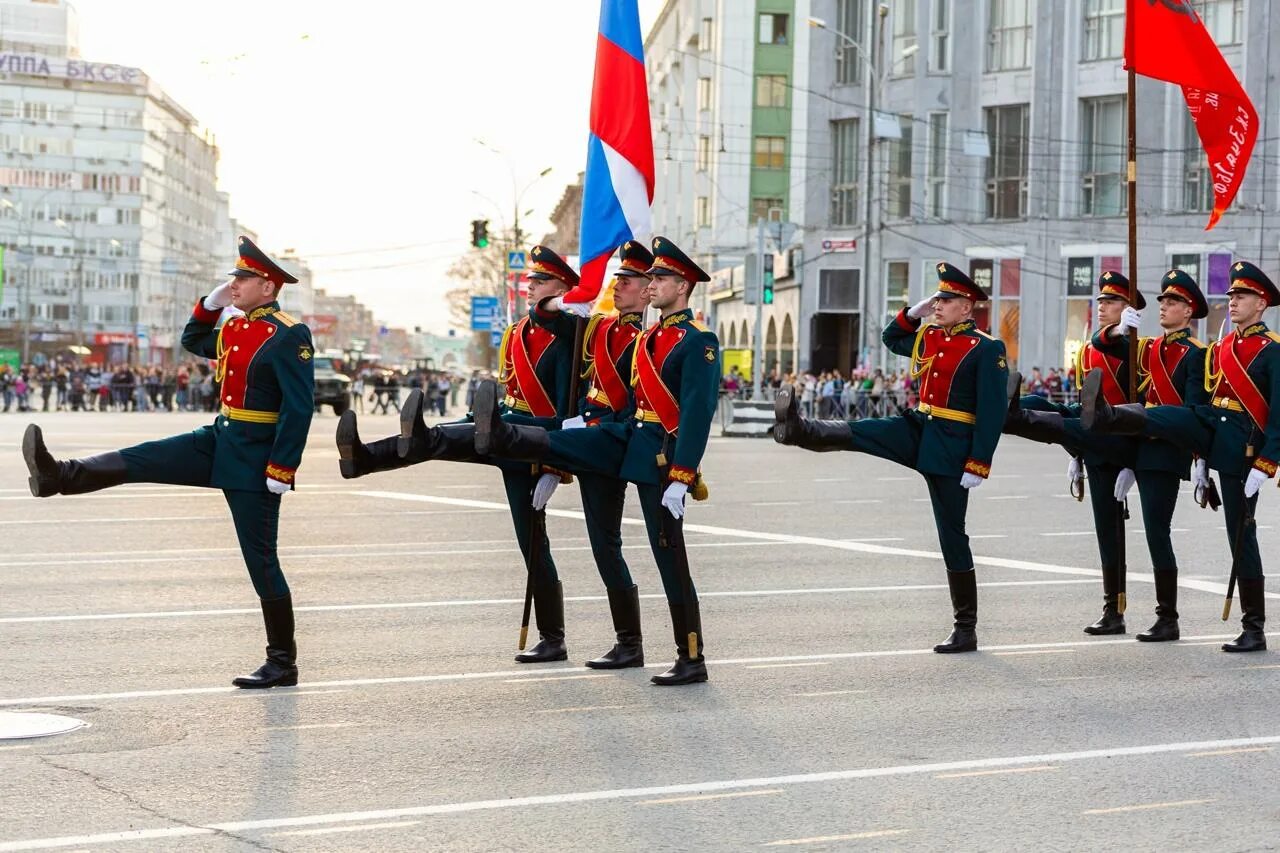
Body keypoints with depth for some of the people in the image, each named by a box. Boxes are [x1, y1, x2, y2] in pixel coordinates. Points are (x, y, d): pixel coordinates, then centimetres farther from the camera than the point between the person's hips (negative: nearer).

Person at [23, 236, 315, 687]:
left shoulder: (289, 337, -18)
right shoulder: (235, 325, 8)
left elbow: (299, 409, -21)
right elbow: (193, 342, 28)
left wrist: (281, 472, -23)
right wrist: (211, 303, 9)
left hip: (254, 460, -8)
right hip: (219, 440, 8)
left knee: (260, 559, -2)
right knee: (139, 460, -5)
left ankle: (283, 664, 6)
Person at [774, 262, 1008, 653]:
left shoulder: (987, 349, -13)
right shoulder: (929, 337, 8)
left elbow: (993, 412, -17)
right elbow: (891, 338, 29)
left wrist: (978, 466, -21)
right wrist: (914, 312, 9)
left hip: (951, 449, -7)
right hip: (917, 430, 7)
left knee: (952, 535, -1)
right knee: (856, 433, -16)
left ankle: (967, 630, 7)